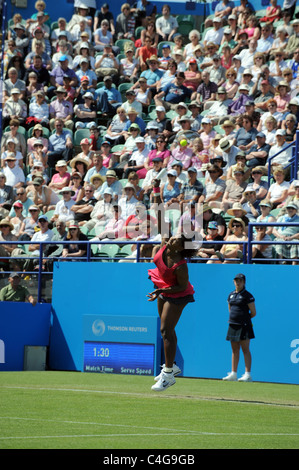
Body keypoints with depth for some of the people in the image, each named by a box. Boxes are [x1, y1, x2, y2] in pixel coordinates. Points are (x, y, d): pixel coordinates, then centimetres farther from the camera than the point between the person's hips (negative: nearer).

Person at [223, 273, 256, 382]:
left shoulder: (247, 296, -6)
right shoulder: (231, 295, 14)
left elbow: (253, 313, -4)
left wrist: (245, 318, 6)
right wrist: (233, 318, 12)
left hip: (244, 326, -7)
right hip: (233, 324, 7)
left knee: (245, 349, -7)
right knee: (235, 350, 9)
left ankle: (248, 374, -8)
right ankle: (233, 374, 13)